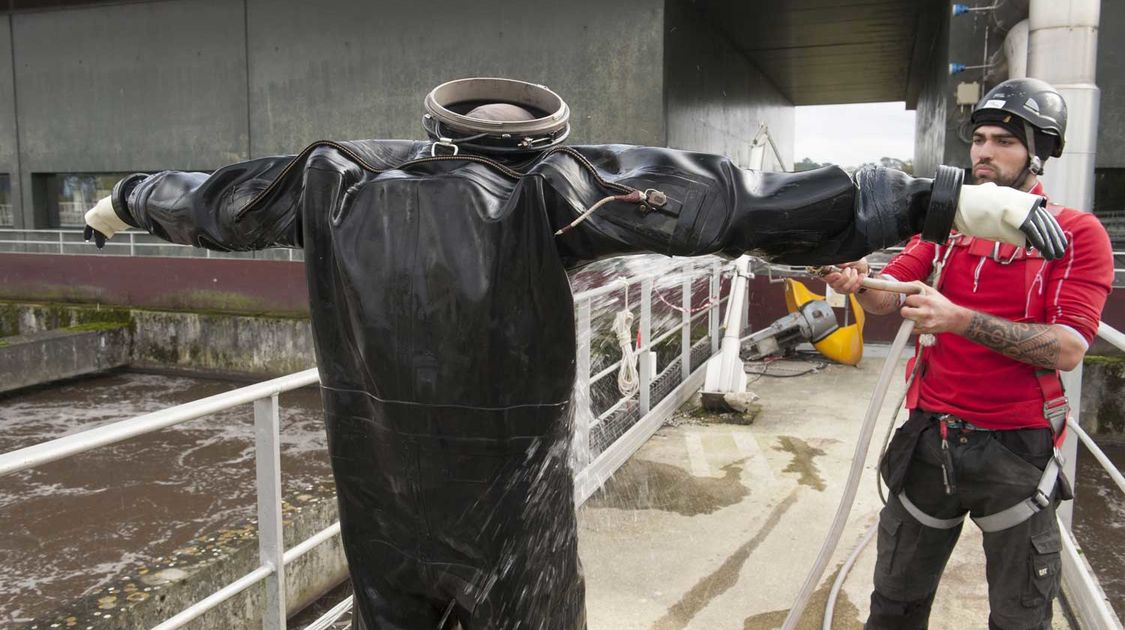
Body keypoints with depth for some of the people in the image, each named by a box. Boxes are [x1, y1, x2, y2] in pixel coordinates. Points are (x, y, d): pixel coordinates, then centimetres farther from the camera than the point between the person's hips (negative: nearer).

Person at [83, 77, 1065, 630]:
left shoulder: (336, 182, -2)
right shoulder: (545, 190, -15)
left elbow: (213, 200, 17)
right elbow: (736, 203, -20)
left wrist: (127, 200, 39)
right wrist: (943, 201, -18)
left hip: (381, 516, 4)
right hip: (511, 527, -3)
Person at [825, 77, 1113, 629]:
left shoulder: (1076, 233, -6)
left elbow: (1067, 349, -18)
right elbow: (889, 293, -6)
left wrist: (959, 319, -29)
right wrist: (860, 280, -29)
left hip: (1016, 445, -3)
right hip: (930, 436, 3)